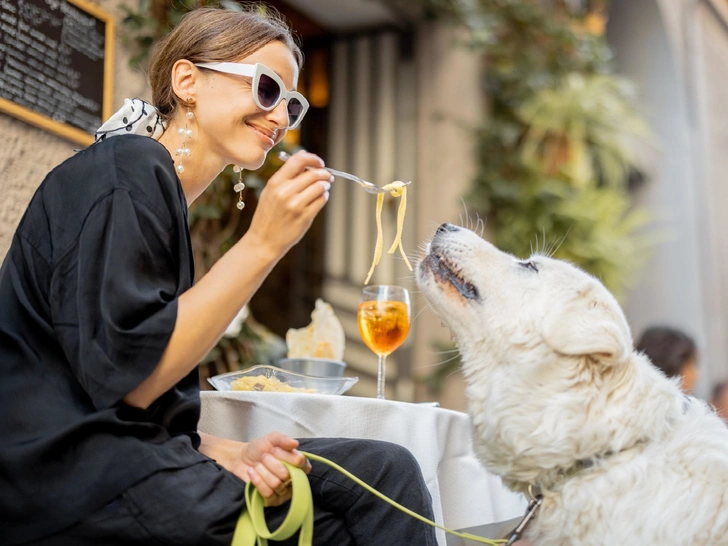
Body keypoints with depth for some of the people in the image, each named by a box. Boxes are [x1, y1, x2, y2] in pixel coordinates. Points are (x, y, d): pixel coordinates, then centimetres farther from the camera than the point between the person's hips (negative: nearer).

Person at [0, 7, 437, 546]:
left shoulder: (159, 186, 18)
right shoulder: (126, 173, -9)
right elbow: (127, 377, -18)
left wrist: (235, 453, -5)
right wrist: (263, 244, -17)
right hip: (69, 476, -8)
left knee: (384, 468, -7)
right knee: (384, 475, -16)